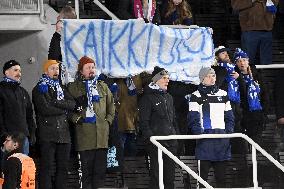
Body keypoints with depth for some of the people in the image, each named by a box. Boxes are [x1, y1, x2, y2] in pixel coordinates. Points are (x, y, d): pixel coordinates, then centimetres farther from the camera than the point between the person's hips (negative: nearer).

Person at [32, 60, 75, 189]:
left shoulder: (61, 88, 19)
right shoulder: (39, 89, 1)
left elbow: (72, 104, 4)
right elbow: (45, 109, -14)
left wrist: (56, 102, -11)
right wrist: (64, 109, -3)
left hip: (63, 133, 6)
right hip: (47, 134, -6)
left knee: (63, 167, 7)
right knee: (46, 168, -7)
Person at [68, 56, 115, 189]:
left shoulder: (102, 87, 18)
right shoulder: (74, 88, 7)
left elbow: (111, 106, 22)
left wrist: (108, 120, 9)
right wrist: (76, 119, -8)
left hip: (102, 133, 3)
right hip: (84, 133, -3)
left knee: (101, 168, 1)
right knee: (87, 168, -3)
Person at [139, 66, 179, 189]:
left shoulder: (168, 97, 18)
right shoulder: (148, 98, -3)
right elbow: (143, 121, -8)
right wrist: (149, 137, -16)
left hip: (171, 142, 7)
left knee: (170, 173, 7)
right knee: (156, 173, -6)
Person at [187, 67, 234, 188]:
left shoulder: (223, 94, 17)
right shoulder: (196, 96, 2)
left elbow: (229, 116, 17)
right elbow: (193, 118, -5)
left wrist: (229, 131, 3)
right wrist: (198, 132, -19)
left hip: (221, 137, 4)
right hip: (205, 136, -4)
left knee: (221, 172, 5)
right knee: (204, 171, -6)